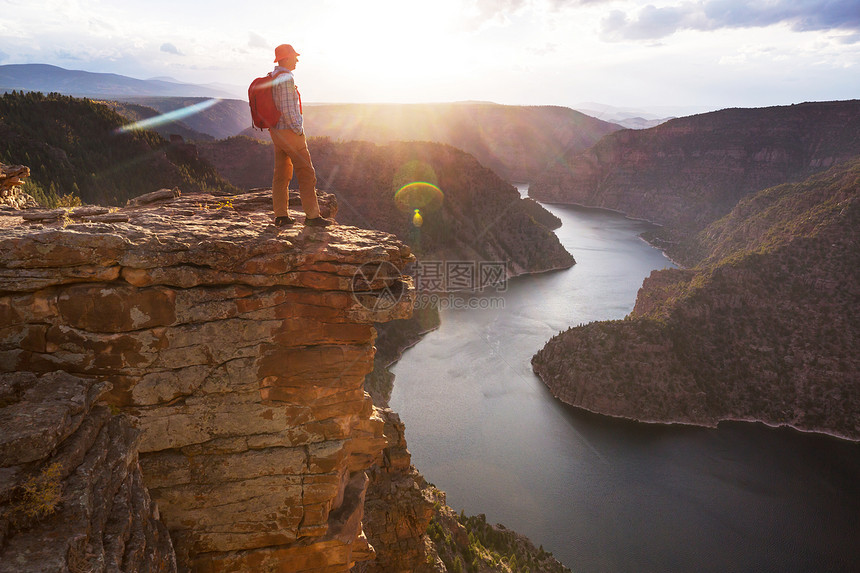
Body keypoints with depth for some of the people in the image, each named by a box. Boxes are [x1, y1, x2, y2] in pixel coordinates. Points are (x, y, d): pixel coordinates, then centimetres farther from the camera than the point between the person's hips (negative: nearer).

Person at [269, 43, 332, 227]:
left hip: (277, 133, 10)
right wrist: (299, 131, -14)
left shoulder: (272, 78, 15)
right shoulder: (286, 78, -16)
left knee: (281, 174, 10)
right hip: (290, 134, -10)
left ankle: (281, 216, 12)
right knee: (306, 174, -4)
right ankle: (312, 215, -1)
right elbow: (287, 110, -23)